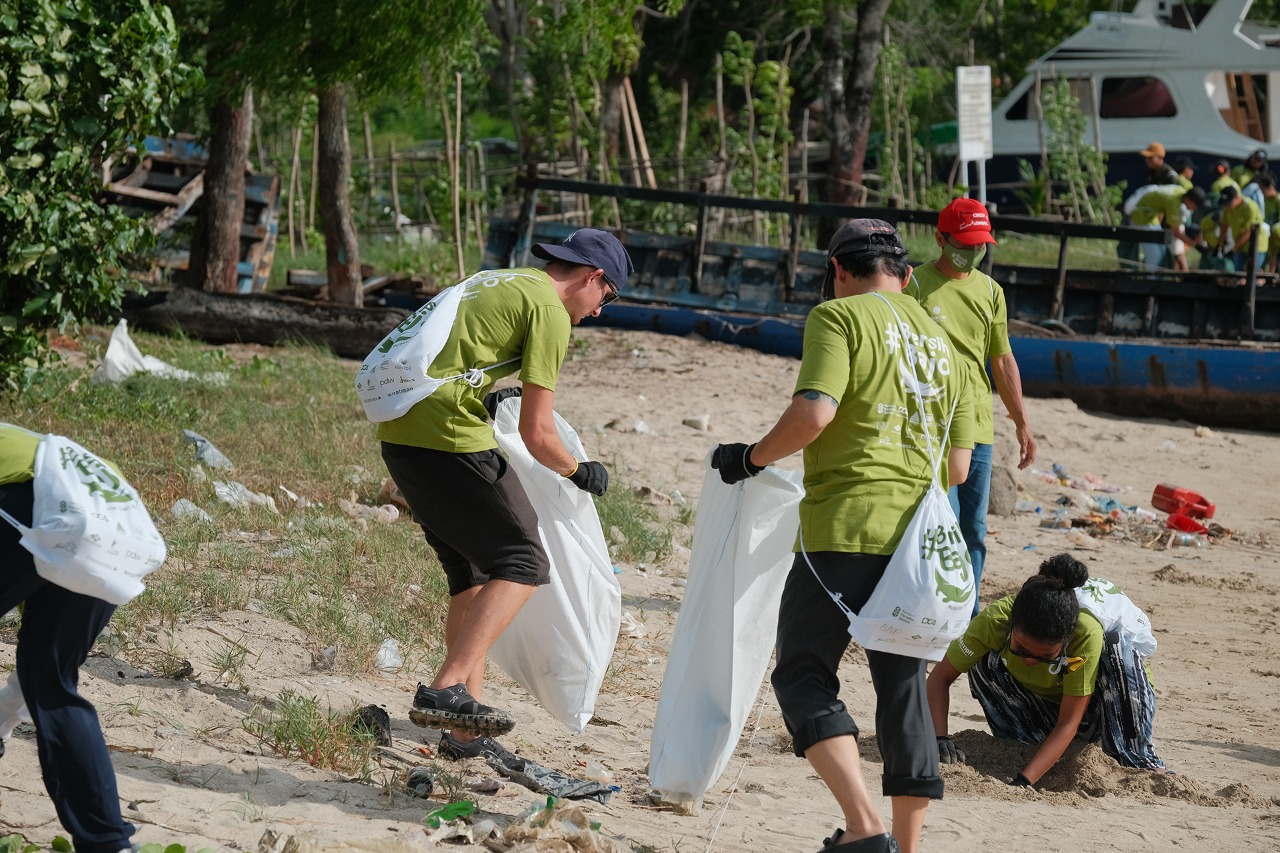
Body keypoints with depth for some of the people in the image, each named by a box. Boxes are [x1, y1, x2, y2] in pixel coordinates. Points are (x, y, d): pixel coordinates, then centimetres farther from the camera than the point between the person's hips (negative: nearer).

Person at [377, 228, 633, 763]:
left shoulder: (491, 282, 23)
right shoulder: (549, 310, -5)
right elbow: (536, 435, -7)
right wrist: (579, 473, 10)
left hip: (398, 433, 10)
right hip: (451, 440, -9)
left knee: (472, 575, 14)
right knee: (522, 564, -5)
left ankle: (464, 731, 12)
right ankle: (446, 690, -18)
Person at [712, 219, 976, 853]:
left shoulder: (840, 317, -2)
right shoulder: (943, 343, 18)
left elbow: (814, 411, -17)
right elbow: (958, 467, 15)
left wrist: (752, 458, -3)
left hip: (845, 532, -6)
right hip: (918, 536, 6)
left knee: (802, 675, 2)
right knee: (904, 688, 13)